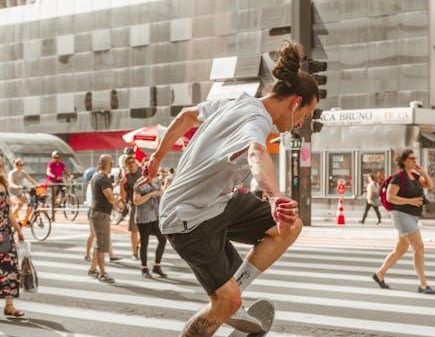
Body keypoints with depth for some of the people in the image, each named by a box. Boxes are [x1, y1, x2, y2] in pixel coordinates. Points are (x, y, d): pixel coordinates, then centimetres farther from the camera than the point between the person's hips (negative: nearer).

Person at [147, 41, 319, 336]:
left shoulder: (236, 104, 4)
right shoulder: (257, 120, -25)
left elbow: (188, 115, 19)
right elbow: (256, 153, -50)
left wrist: (159, 154, 31)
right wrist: (276, 196, -70)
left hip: (218, 202, 10)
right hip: (189, 219, -10)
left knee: (290, 227, 0)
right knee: (228, 300, -12)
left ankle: (228, 300, 5)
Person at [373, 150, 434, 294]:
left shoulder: (413, 175, 14)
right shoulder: (398, 177, -12)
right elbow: (390, 197, -17)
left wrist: (422, 172, -4)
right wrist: (410, 201, -22)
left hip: (410, 218, 10)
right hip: (402, 216, -10)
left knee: (400, 251, 15)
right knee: (419, 248, -15)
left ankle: (379, 274, 27)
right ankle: (423, 285, -11)